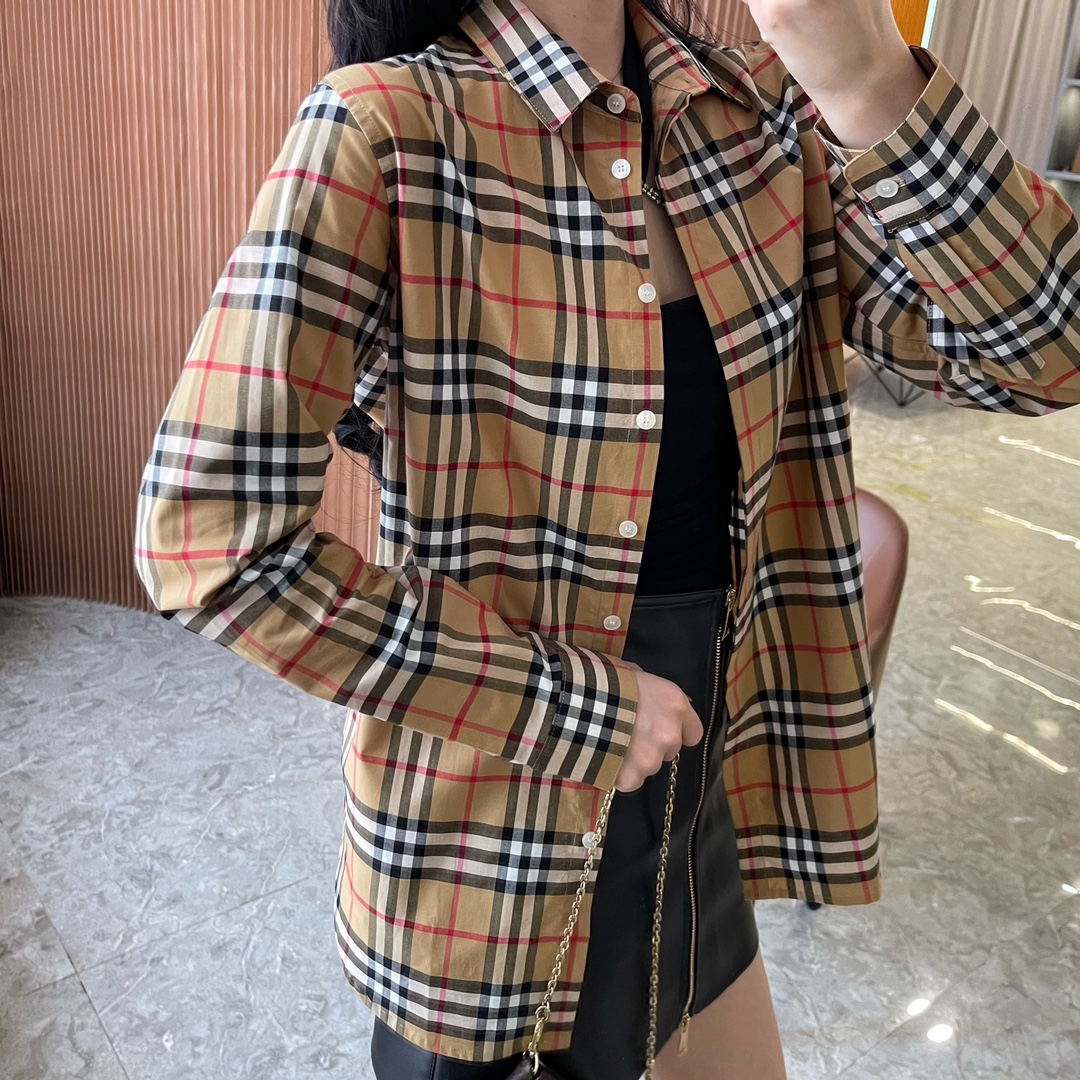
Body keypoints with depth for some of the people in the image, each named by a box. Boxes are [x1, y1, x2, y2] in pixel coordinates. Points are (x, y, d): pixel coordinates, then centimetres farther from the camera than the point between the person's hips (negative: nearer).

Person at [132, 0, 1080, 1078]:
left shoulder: (763, 111, -4)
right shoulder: (386, 129, -21)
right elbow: (208, 535, -27)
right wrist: (567, 710, -21)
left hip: (699, 807, 6)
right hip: (488, 852, -5)